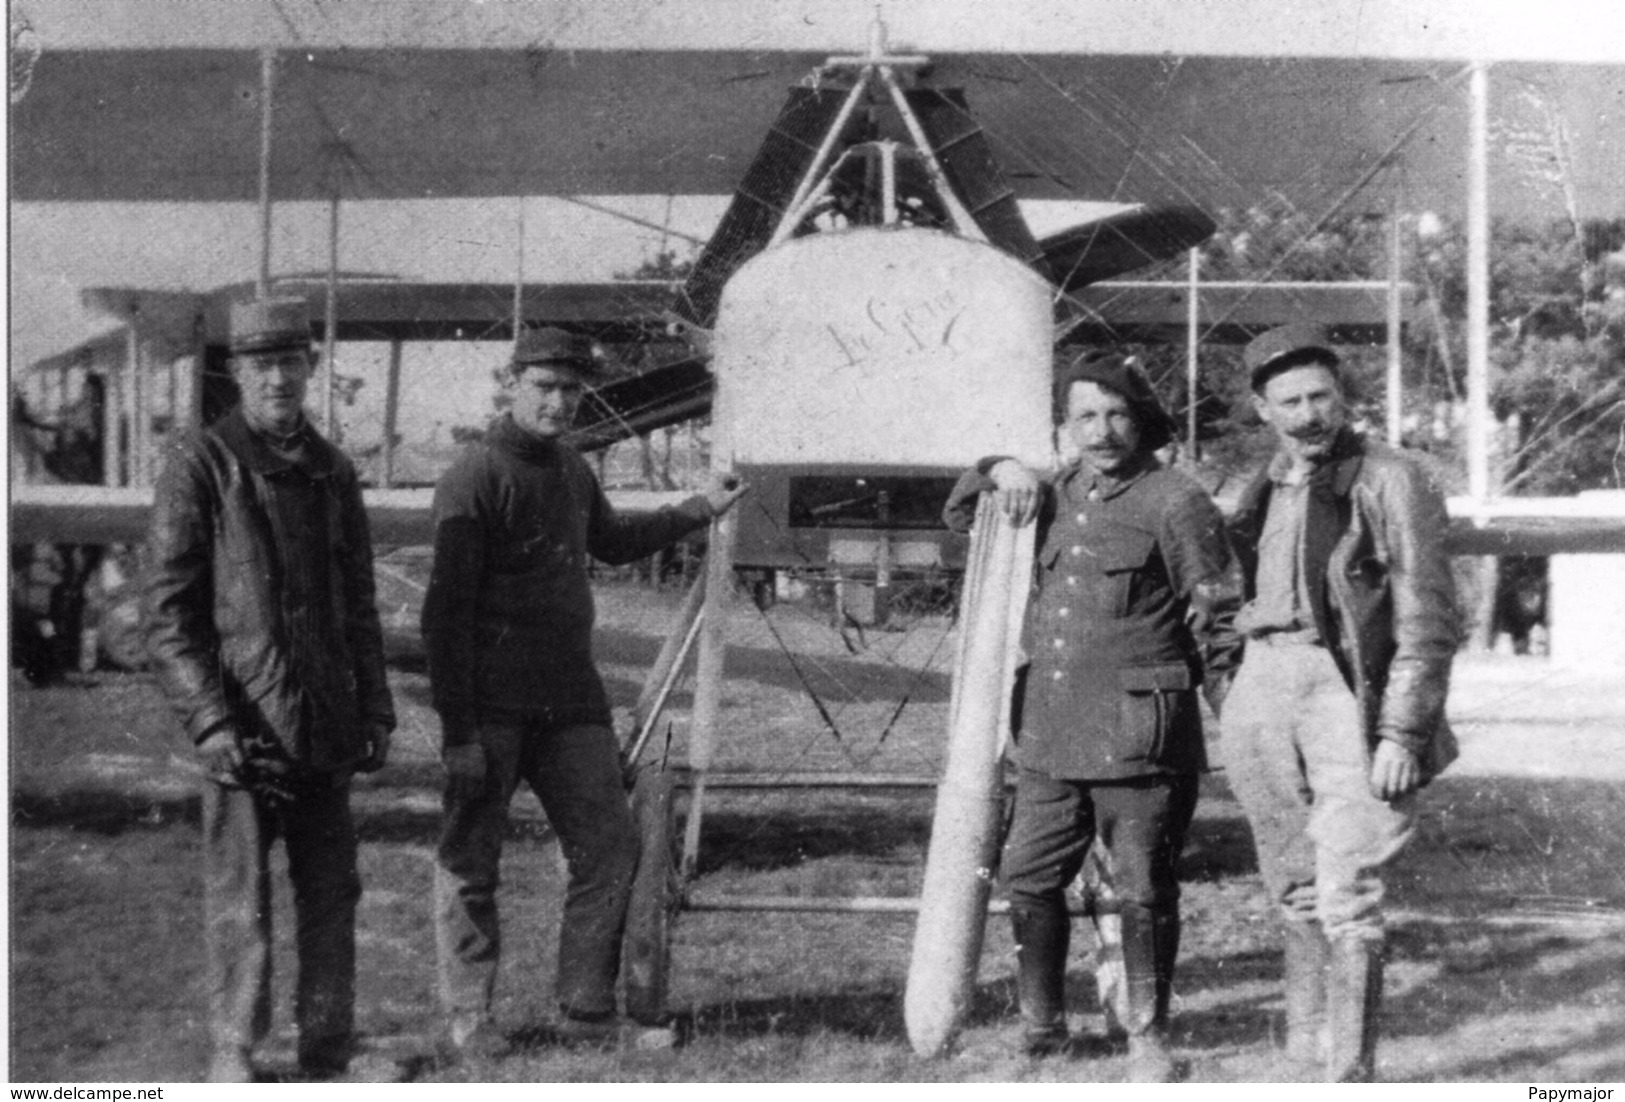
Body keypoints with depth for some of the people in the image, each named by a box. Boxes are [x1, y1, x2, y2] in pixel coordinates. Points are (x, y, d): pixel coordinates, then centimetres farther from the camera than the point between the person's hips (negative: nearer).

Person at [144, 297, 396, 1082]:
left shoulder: (332, 472, 12)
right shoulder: (200, 464, -4)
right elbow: (166, 610, -7)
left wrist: (375, 711, 11)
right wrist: (209, 721, -14)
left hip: (325, 723, 5)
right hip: (242, 720, -5)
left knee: (332, 890, 8)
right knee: (239, 899, 1)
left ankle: (327, 1053, 19)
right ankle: (232, 1055, 15)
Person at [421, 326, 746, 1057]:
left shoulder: (571, 470, 13)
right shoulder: (474, 478, -12)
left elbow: (610, 541, 35)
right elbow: (445, 611, -15)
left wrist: (696, 512, 28)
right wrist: (457, 732, -19)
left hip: (570, 701, 7)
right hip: (491, 706, -7)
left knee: (610, 846, 5)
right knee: (470, 861, 1)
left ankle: (586, 1012, 15)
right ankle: (468, 1016, 14)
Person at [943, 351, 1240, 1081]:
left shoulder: (1175, 503, -6)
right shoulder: (1056, 496, 14)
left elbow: (1222, 610, -5)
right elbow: (959, 517, 26)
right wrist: (1000, 470, 8)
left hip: (1137, 737, -6)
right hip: (1049, 733, 6)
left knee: (1144, 891, 1)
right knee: (1027, 880, 10)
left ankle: (1148, 1038, 16)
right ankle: (1041, 1027, 26)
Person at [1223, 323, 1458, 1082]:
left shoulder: (1392, 481, -3)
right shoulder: (1268, 491, 16)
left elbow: (1427, 620, -7)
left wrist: (1402, 735, -14)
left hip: (1350, 694, -6)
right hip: (1264, 692, 6)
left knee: (1347, 899, -10)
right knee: (1298, 895, 10)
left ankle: (1348, 1074, -6)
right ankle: (1307, 1059, 18)